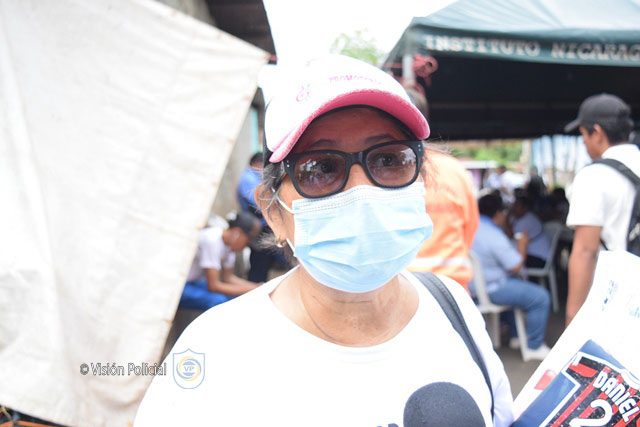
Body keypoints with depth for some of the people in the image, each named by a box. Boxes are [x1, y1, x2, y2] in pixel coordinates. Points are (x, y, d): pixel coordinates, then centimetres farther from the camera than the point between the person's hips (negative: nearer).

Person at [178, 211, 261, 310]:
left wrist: (256, 287, -7)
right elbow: (213, 286, -25)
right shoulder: (212, 240, -28)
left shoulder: (229, 242, -4)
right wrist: (249, 289, -21)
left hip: (196, 281, 8)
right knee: (218, 300, -29)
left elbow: (228, 277, 6)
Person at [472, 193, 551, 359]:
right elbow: (516, 266, -18)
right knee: (541, 297, -8)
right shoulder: (494, 236, -23)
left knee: (520, 285, 32)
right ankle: (534, 346, 4)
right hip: (490, 290, -10)